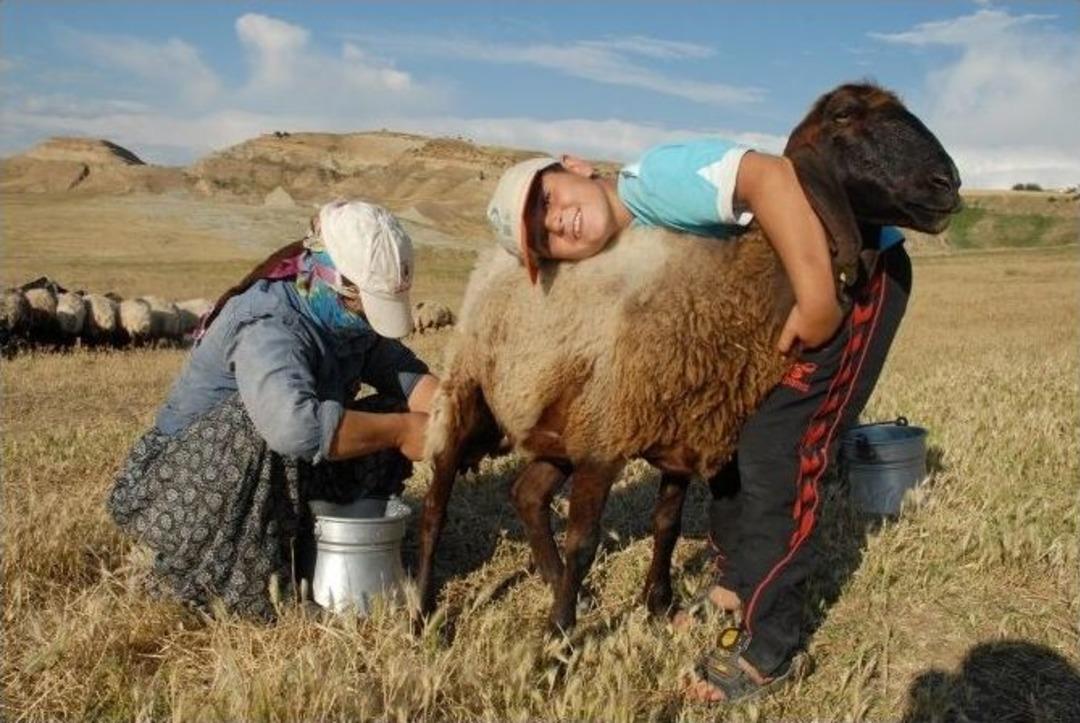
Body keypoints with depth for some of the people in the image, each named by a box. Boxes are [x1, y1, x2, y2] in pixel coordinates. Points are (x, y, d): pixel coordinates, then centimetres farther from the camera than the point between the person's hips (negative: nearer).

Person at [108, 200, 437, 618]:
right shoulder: (269, 326, -32)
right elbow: (295, 425, -49)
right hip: (188, 482, -8)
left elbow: (405, 373, -5)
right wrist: (400, 431, -38)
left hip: (285, 478, 8)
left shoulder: (349, 316, -5)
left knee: (386, 419, -6)